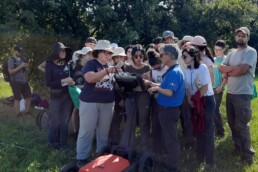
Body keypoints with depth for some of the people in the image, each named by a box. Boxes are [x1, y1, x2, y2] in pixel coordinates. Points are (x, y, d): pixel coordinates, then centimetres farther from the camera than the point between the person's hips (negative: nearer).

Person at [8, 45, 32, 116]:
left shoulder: (23, 59, 9)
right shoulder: (11, 60, -8)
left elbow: (27, 70, 16)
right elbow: (10, 72, -16)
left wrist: (26, 67, -7)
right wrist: (20, 66, -21)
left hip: (25, 82, 6)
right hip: (16, 83, -6)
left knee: (28, 97, 8)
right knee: (17, 99, 0)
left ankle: (27, 112, 23)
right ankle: (18, 114, 10)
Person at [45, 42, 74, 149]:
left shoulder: (67, 63, 4)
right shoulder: (50, 65, -6)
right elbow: (48, 82, -11)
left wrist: (72, 82, -6)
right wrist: (63, 81, -18)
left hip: (68, 95, 4)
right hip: (56, 96, -3)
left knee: (65, 121, 11)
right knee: (55, 121, 5)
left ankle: (63, 142, 23)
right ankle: (52, 142, 22)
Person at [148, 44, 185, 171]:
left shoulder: (174, 72, -23)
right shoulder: (171, 71, 10)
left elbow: (169, 92, -28)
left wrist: (156, 88, -13)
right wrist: (155, 85, 7)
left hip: (170, 109, -10)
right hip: (166, 108, 10)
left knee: (171, 137, 2)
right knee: (167, 136, 21)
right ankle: (171, 161, 35)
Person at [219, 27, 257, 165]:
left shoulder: (251, 52, -9)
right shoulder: (232, 52, 13)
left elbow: (242, 70, -21)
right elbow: (221, 68, 3)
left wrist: (228, 71, -5)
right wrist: (234, 68, -13)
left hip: (243, 94, -7)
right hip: (230, 93, 7)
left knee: (241, 125, -5)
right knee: (232, 123, 15)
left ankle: (248, 155, 7)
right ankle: (238, 148, 30)